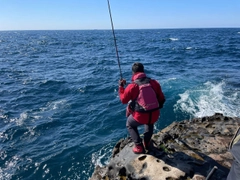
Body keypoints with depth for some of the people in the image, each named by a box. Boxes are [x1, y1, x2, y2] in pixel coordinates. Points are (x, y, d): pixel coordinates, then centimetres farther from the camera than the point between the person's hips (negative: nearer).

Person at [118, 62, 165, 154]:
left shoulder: (132, 86, -12)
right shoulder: (154, 82, -2)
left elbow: (123, 100, 3)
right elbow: (162, 99, 7)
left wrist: (121, 86, 15)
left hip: (140, 116, -4)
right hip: (154, 115, 4)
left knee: (130, 125, 28)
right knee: (149, 123, 40)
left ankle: (139, 147, 21)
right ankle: (147, 143, 45)